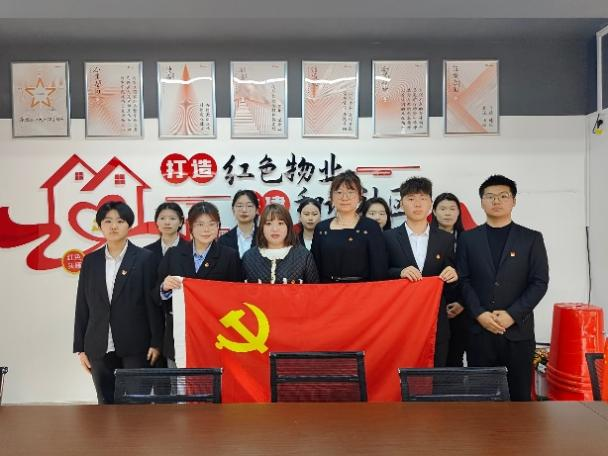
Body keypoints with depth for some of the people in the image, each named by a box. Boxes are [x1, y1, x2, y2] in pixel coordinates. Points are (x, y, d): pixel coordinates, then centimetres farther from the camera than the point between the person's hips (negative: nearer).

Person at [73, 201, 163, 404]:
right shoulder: (90, 261, 8)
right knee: (106, 403, 10)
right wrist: (80, 347, 8)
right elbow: (82, 306, 10)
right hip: (100, 348, 3)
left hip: (136, 347, -3)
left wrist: (156, 342, -7)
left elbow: (153, 302, -4)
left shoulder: (144, 258, -2)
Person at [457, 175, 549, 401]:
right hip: (479, 329, 1)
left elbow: (539, 283, -1)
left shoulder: (532, 238, 6)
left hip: (518, 330, 0)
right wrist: (480, 314, -10)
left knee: (519, 395, 6)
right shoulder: (468, 238, 8)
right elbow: (463, 281, 3)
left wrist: (512, 315, -11)